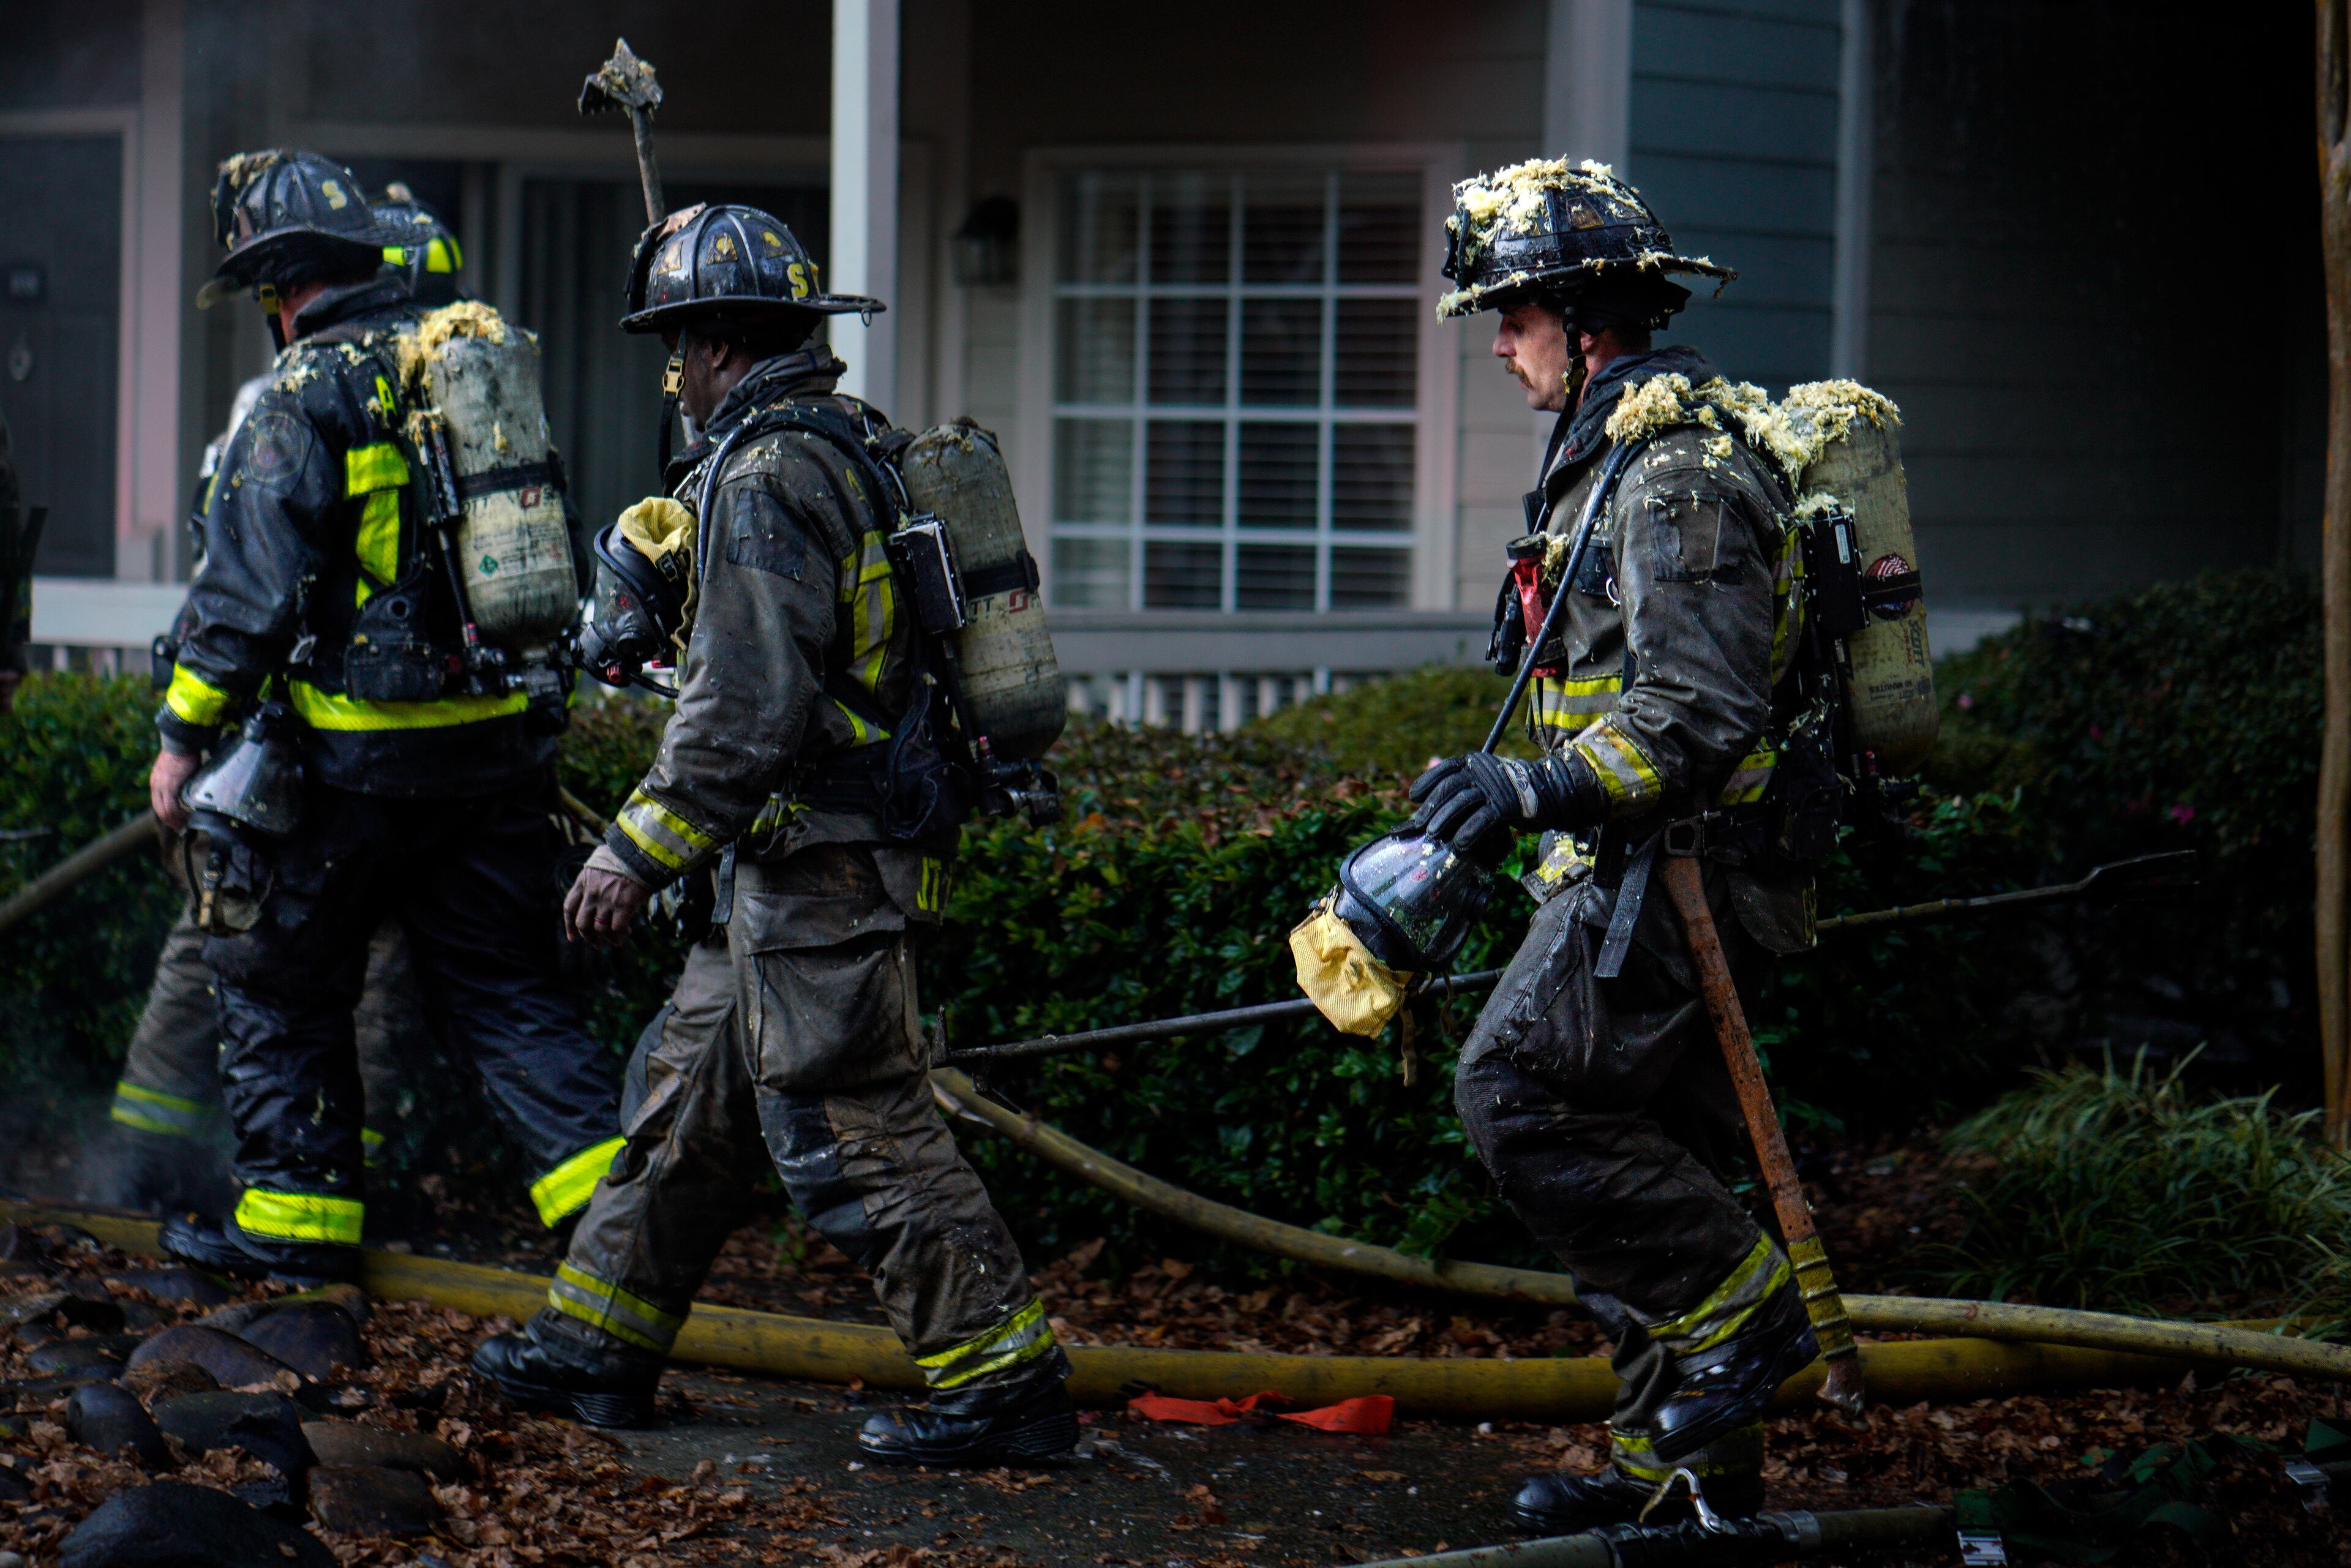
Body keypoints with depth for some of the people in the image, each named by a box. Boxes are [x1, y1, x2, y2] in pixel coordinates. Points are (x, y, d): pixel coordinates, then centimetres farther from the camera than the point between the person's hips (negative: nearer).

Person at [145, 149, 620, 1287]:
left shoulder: (304, 396, -12)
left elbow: (249, 590, -14)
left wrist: (184, 733, -6)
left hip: (355, 753, -6)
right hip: (496, 735, 6)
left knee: (278, 981, 11)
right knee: (499, 982, 10)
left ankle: (298, 1213, 16)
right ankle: (605, 1183, -2)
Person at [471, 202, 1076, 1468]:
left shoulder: (765, 484, -17)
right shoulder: (847, 452, 14)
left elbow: (748, 710, -23)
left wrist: (638, 853, -18)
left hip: (815, 871, -10)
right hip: (806, 864, 10)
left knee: (850, 1129, -7)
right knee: (692, 1087, 17)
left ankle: (1004, 1384, -5)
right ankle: (599, 1345, 26)